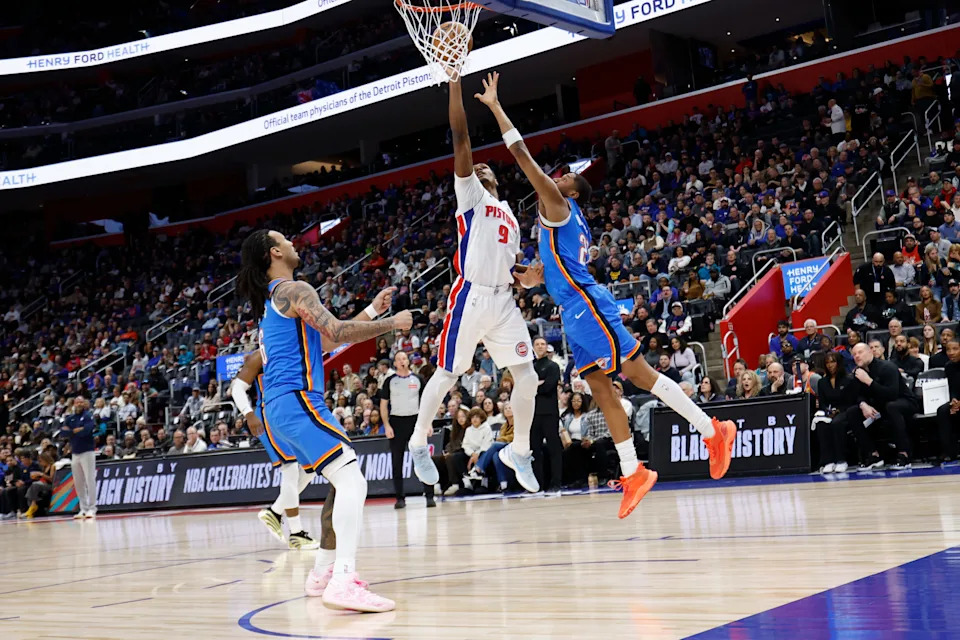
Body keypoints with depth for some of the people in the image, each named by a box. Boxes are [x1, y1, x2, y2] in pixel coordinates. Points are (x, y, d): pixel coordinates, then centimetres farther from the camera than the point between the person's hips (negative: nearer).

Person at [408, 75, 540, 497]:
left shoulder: (509, 216, 25)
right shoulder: (469, 194, 6)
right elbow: (461, 137, -5)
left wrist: (526, 277, 4)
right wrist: (455, 80, -10)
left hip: (503, 302, 6)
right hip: (471, 298, -6)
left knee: (527, 376, 1)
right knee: (446, 375, -1)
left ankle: (519, 451, 17)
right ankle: (419, 444, 17)